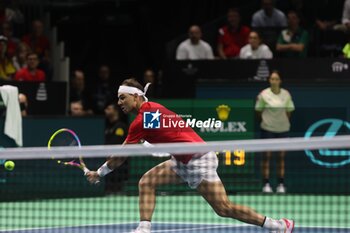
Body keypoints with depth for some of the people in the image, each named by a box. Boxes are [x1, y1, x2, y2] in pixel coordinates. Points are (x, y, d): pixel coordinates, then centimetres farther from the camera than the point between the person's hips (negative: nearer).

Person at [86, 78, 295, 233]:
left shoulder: (142, 120, -15)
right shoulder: (153, 108, 11)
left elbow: (120, 157, -8)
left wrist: (99, 173, 3)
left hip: (198, 160, -10)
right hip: (184, 161, 10)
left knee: (224, 208, -11)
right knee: (147, 182, 3)